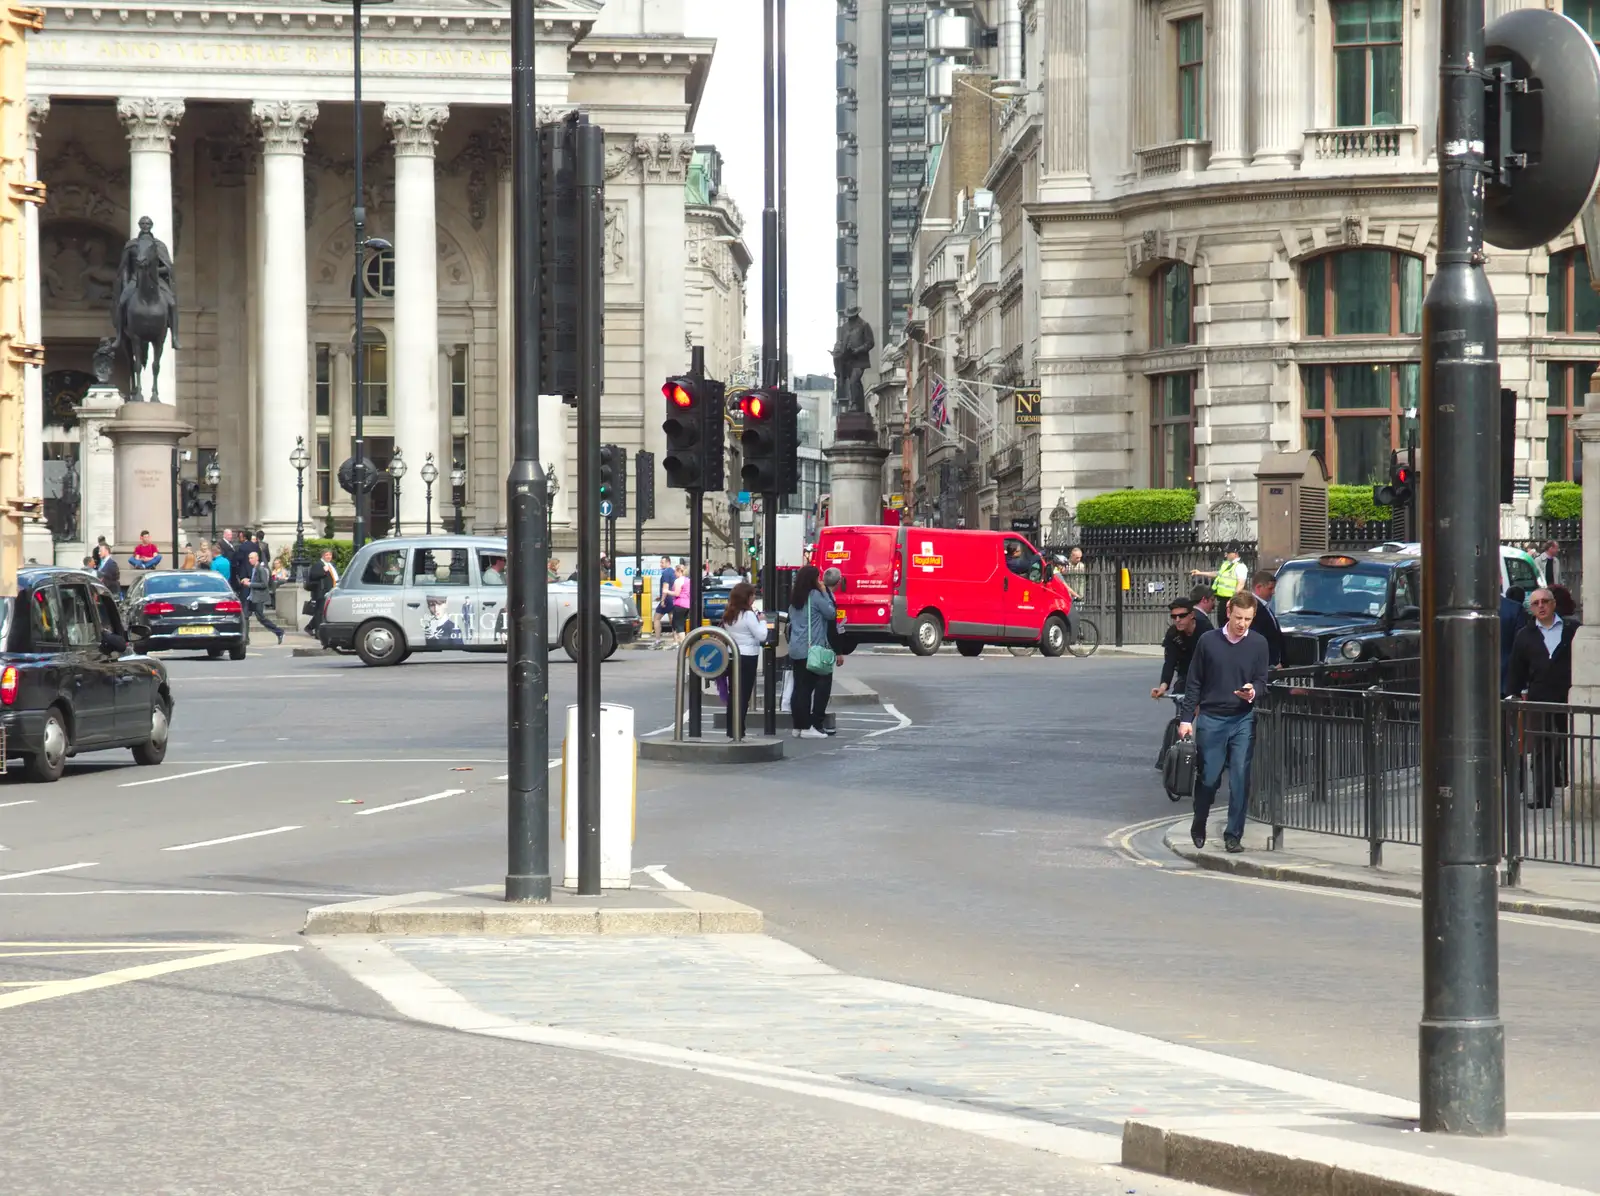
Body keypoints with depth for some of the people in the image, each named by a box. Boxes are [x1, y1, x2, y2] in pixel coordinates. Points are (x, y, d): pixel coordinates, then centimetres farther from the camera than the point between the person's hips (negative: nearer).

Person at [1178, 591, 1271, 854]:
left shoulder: (1258, 644, 2)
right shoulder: (1208, 641, 0)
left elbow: (1262, 681, 6)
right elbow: (1194, 682, 5)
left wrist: (1253, 692, -18)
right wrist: (1186, 718, 1)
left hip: (1243, 720, 1)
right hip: (1211, 718, 0)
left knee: (1240, 778, -5)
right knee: (1208, 777, 5)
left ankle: (1234, 835, 4)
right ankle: (1198, 827, 28)